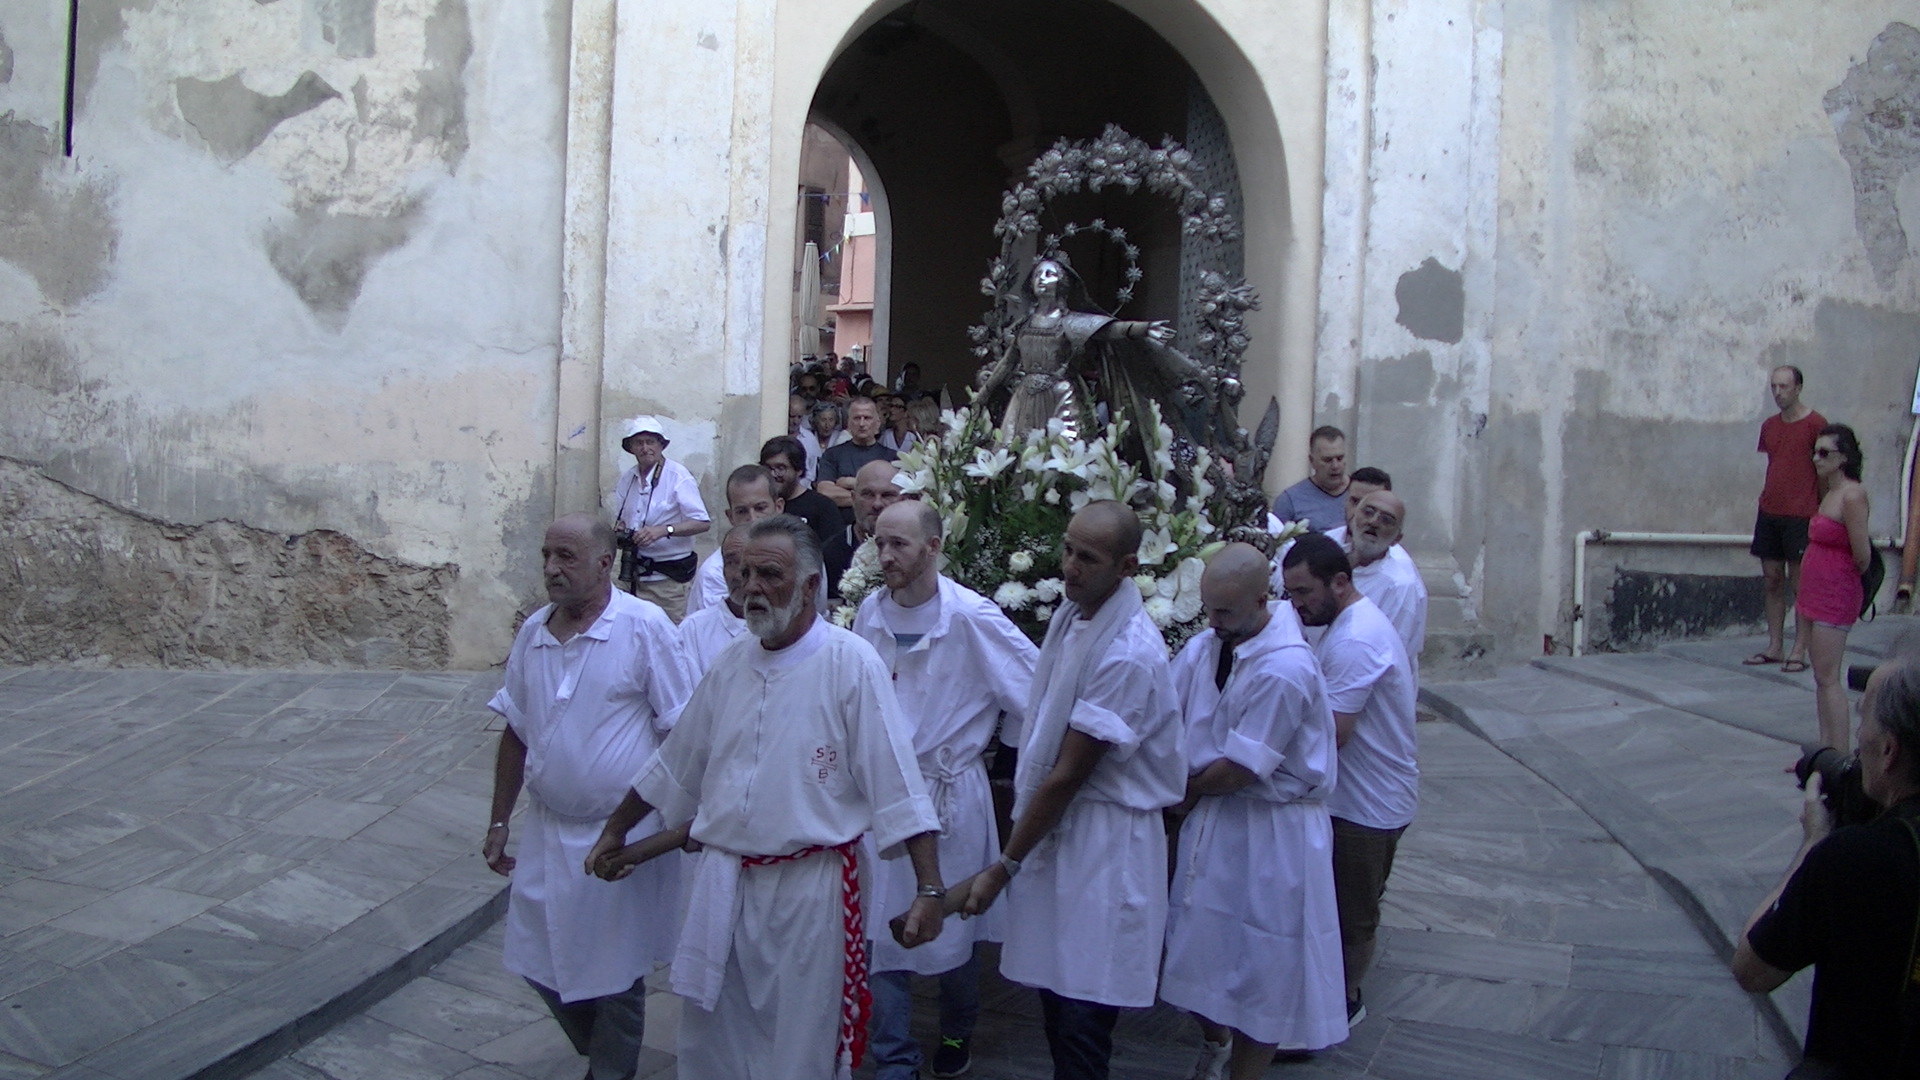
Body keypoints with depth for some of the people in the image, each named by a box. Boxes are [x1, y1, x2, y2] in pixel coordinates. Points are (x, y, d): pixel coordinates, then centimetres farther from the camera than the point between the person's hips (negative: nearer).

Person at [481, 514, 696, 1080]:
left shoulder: (644, 628, -14)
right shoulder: (533, 632, 3)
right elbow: (516, 735, 11)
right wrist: (499, 823, 13)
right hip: (546, 831, 6)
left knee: (616, 975, 8)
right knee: (540, 963, 14)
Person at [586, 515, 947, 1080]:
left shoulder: (849, 663, -10)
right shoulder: (731, 664, 8)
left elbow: (897, 785, -13)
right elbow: (675, 767, 21)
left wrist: (929, 889, -17)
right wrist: (615, 833, 27)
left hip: (810, 888, -5)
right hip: (721, 884, 6)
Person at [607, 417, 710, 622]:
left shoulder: (677, 476, -9)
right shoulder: (627, 478, 10)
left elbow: (701, 522, -13)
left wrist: (663, 530, -26)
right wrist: (619, 529, -3)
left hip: (666, 577, -6)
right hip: (632, 575, 6)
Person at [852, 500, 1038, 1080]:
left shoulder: (971, 617, -16)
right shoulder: (870, 613, -1)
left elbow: (1040, 690, -10)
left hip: (949, 797, -3)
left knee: (953, 931, 13)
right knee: (879, 931, 4)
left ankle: (958, 1033, 39)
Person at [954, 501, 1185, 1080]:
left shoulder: (1129, 654, -21)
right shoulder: (1070, 615, 5)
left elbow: (1069, 774, -18)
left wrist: (1004, 868, -12)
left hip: (1106, 839, -8)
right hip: (1056, 822, 8)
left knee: (1082, 1014, -4)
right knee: (1053, 987, 14)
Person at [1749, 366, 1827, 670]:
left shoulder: (1815, 424, -6)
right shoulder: (1769, 426, 13)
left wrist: (1822, 512, -8)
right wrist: (1765, 503, 13)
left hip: (1801, 516, -6)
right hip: (1769, 513, 6)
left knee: (1800, 583, -3)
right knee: (1773, 581, 8)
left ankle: (1799, 651, 1)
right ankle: (1774, 647, 13)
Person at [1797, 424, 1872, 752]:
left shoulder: (1852, 495, -16)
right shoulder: (1830, 493, 12)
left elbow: (1862, 556, -18)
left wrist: (1847, 577, 1)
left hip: (1835, 594, -9)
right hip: (1815, 591, 9)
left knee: (1828, 677, -8)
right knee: (1821, 677, 12)